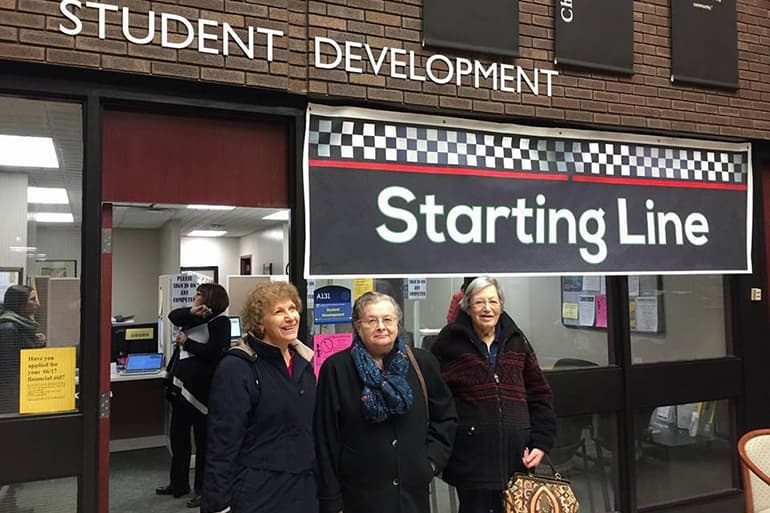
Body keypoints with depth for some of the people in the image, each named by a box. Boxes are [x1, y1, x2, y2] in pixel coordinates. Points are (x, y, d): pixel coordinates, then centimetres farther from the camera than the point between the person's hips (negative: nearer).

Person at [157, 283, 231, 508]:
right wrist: (191, 312, -16)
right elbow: (173, 316, 0)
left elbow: (214, 352, -21)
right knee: (177, 436, 18)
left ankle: (203, 489, 15)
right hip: (181, 386, 9)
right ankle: (178, 483, 33)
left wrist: (186, 342, -13)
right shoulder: (194, 317, 15)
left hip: (201, 389, -8)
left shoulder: (220, 321, -10)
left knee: (203, 441, 3)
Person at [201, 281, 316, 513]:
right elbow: (222, 444, -16)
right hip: (256, 494, -6)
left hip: (303, 490, 6)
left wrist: (317, 484, 15)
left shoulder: (303, 361, 4)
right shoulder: (236, 368, -15)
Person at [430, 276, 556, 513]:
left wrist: (541, 443, 4)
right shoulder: (450, 342, -3)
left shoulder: (517, 340, 9)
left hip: (515, 453, 4)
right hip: (471, 455, -3)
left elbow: (539, 394, 11)